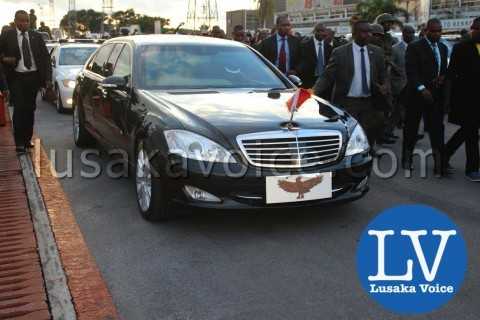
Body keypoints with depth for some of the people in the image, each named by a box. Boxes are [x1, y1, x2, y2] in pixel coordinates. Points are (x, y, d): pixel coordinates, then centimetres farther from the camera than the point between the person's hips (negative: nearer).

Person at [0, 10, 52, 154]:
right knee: (19, 109, -7)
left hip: (33, 77, 3)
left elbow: (45, 57, 7)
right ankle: (19, 142, -2)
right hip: (17, 77, -2)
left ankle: (28, 139, 22)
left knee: (30, 109, 10)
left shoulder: (36, 36, 6)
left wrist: (47, 78, 0)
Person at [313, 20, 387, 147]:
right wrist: (314, 92, -23)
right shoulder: (340, 52, -3)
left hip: (369, 103, 3)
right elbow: (327, 77, -7)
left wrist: (383, 87, -8)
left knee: (368, 140, 8)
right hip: (346, 103, -3)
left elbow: (382, 77, 14)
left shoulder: (376, 52, 7)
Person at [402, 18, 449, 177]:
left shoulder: (443, 48, 13)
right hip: (417, 94, -4)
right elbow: (411, 71, -13)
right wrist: (422, 88, -23)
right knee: (411, 128, 8)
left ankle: (439, 164, -1)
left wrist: (443, 77, -2)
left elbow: (444, 69, 21)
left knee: (437, 128, -2)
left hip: (436, 95, 4)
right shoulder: (414, 47, -6)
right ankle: (407, 159, 24)